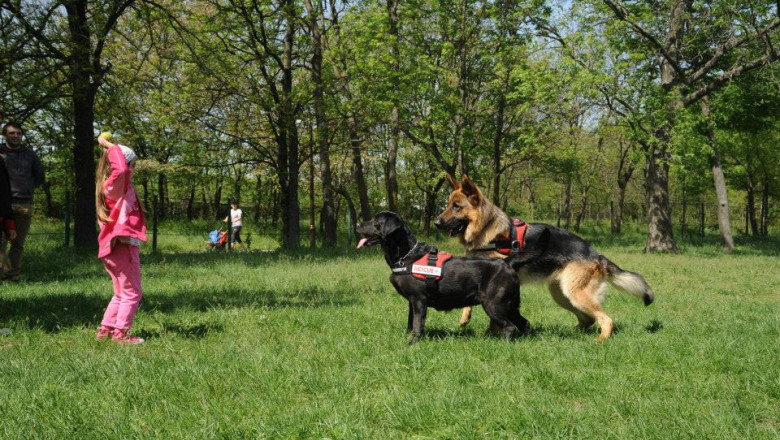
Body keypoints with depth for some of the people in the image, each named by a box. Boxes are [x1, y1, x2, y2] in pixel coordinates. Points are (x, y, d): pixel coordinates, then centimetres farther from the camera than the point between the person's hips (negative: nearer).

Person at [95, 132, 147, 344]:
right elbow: (120, 169, -36)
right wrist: (110, 146, -27)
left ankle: (105, 329, 21)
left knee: (121, 294, 19)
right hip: (123, 246, -10)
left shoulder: (113, 187, 12)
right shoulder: (115, 186, -17)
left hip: (113, 248, 10)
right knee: (132, 293, -2)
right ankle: (121, 332, -1)